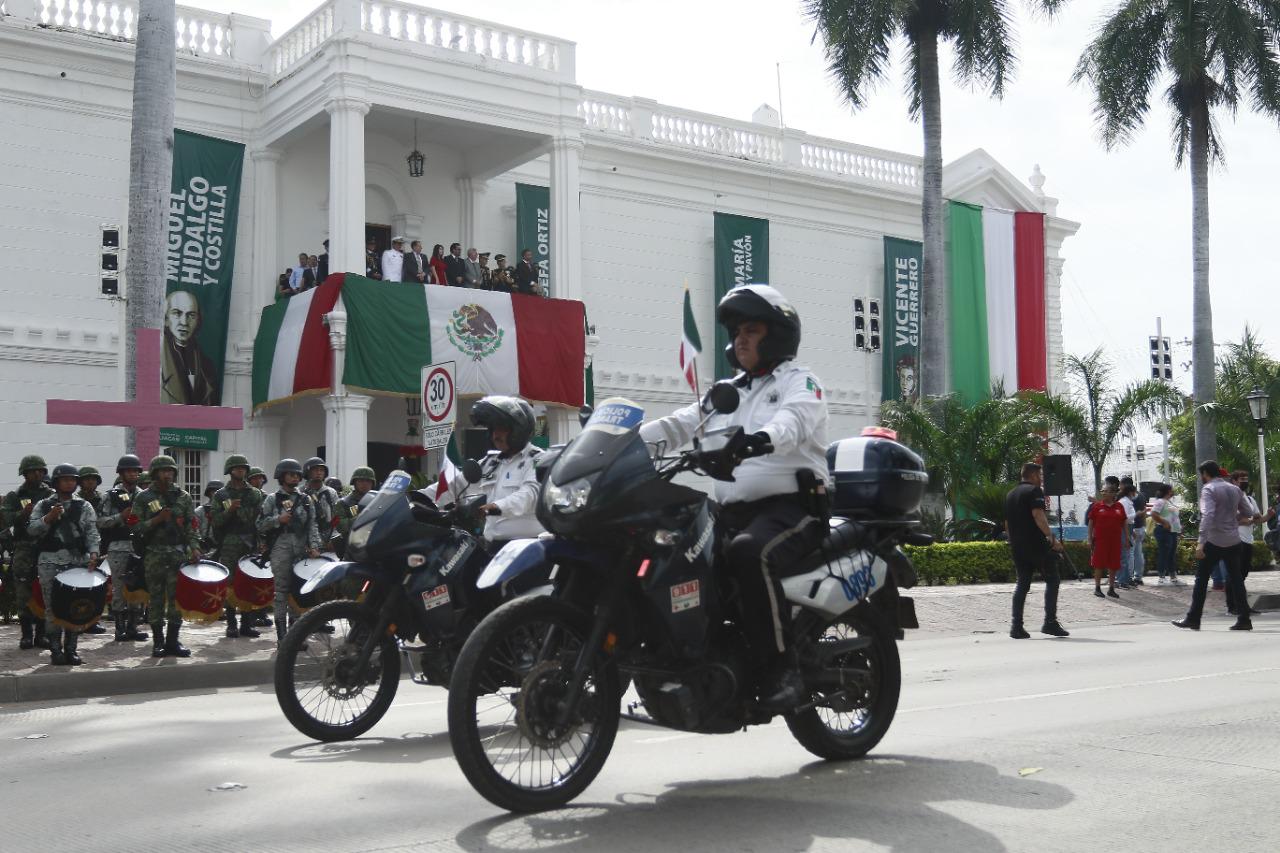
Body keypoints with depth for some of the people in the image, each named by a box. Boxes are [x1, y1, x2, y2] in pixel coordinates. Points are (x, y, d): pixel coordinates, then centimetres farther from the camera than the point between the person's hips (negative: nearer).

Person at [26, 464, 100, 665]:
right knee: (53, 607, -1)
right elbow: (31, 530, 0)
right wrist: (48, 518, -14)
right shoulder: (44, 505, 8)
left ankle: (71, 649, 11)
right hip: (51, 562, -1)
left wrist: (93, 553, -12)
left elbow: (92, 533, 3)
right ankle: (55, 650, 4)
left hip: (78, 562, 1)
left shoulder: (84, 506, 9)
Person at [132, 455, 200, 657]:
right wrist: (157, 519, -15)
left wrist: (194, 547, -5)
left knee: (177, 596, 0)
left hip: (179, 553, 1)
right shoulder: (143, 498, 4)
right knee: (156, 598, 3)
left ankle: (173, 640, 8)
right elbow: (137, 527, -2)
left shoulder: (182, 497, 9)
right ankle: (158, 642, 10)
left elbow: (191, 525, 7)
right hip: (154, 555, -1)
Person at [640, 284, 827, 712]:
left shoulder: (799, 381, 6)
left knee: (749, 552, -36)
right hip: (731, 511, 7)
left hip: (790, 504, -7)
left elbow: (795, 420, -18)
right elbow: (677, 425, 16)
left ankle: (782, 668, -32)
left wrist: (763, 438, -42)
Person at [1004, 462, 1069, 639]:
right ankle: (1050, 622, -5)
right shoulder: (1034, 491, -6)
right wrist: (1052, 538, -21)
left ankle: (1016, 626, 0)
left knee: (1022, 583, 8)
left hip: (1017, 547, 7)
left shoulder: (1010, 494, 19)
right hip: (1036, 544, -7)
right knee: (1052, 579, 2)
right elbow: (1038, 515, -21)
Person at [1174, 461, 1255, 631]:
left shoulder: (1208, 489, -10)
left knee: (1201, 579, 2)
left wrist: (1201, 542, -26)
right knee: (1236, 579, 10)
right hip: (1234, 541, 6)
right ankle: (1244, 619, 6)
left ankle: (1193, 619, 4)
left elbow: (1207, 515, -23)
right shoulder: (1235, 489, 10)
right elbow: (1248, 513, 14)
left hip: (1214, 541, -6)